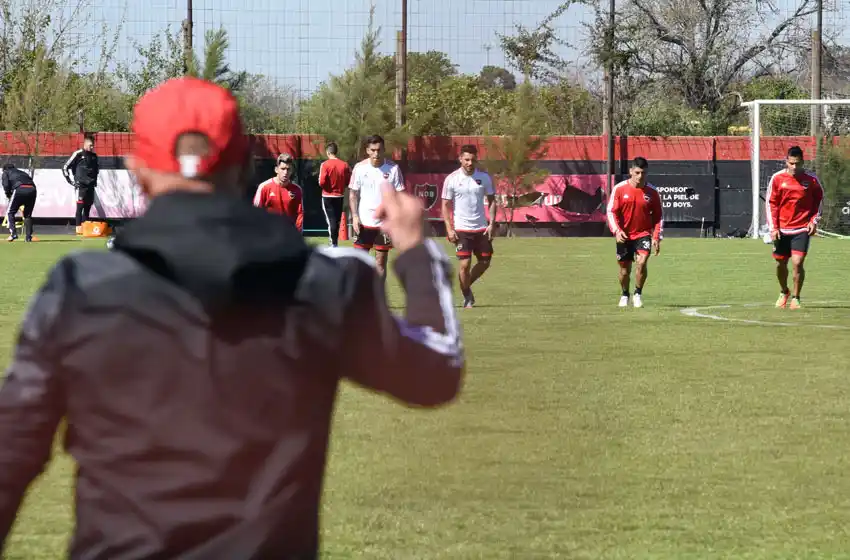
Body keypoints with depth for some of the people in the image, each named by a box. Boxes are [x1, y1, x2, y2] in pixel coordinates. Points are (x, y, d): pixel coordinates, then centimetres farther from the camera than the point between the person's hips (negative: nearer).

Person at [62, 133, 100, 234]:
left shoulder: (94, 156, 13)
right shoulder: (78, 154, -6)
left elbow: (97, 168, 33)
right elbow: (65, 168, -5)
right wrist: (72, 181, -6)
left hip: (91, 186, 6)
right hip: (81, 185, -6)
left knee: (88, 207, 7)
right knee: (80, 207, -9)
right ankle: (79, 228, -10)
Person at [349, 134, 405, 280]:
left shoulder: (393, 169, -4)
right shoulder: (360, 168, -1)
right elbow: (353, 194, 6)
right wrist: (354, 216, -6)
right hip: (363, 222, 1)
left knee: (380, 262, 4)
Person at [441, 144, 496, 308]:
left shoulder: (484, 178, 1)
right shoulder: (452, 179, -6)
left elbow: (491, 201, 9)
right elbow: (446, 205, -1)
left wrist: (491, 223, -3)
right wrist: (449, 229, -9)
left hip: (481, 228, 3)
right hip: (461, 229, -3)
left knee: (485, 262, 8)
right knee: (465, 264, -9)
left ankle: (466, 285, 32)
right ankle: (466, 296, 9)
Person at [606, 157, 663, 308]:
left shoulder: (652, 192, -3)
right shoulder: (619, 189, -7)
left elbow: (658, 216, 5)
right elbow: (611, 211, -5)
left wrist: (656, 237, -2)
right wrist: (617, 231, -18)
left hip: (643, 234, -1)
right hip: (624, 235, 1)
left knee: (642, 262, -22)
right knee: (625, 269, 9)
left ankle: (638, 294, -3)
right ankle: (625, 295, 36)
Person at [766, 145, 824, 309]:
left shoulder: (811, 180, -4)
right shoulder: (777, 178, -4)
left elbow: (819, 199, 10)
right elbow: (771, 203, 1)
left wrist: (814, 220, -1)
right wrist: (773, 227, -5)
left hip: (802, 229, -2)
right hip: (782, 230, 2)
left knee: (797, 263, -14)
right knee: (781, 264, 12)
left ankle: (796, 298, 4)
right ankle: (784, 292, 39)